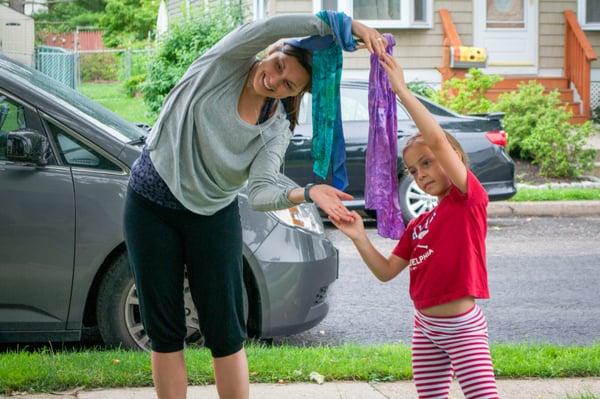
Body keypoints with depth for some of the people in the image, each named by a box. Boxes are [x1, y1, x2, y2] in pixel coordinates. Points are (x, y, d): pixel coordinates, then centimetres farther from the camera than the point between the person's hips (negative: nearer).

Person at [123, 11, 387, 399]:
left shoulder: (278, 129, -7)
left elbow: (261, 193, -22)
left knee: (226, 335, -1)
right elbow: (268, 28, -31)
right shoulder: (225, 63, -11)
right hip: (151, 206, -1)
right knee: (165, 333, 3)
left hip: (213, 216, 2)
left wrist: (304, 193, -42)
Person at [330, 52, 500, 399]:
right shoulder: (418, 225, 12)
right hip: (425, 326, 7)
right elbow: (386, 271, 9)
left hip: (462, 327, -7)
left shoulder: (470, 199, -9)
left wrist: (402, 90, -21)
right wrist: (360, 237, -6)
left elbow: (438, 140, -21)